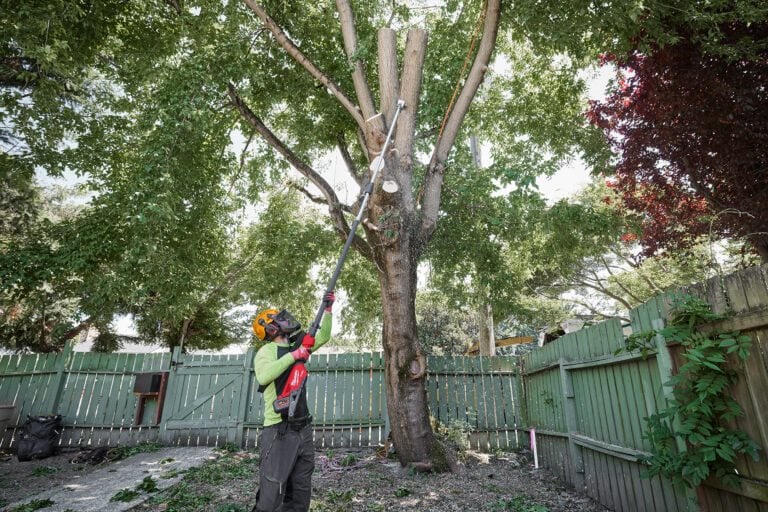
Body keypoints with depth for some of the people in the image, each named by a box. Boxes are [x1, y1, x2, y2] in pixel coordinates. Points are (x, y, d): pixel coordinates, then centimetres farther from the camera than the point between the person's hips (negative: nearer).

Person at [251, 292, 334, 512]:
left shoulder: (296, 346, 13)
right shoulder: (266, 351, -8)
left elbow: (323, 337, 21)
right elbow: (263, 376, -29)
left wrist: (328, 309, 12)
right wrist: (293, 356, -25)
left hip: (303, 430, 7)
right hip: (279, 432, -7)